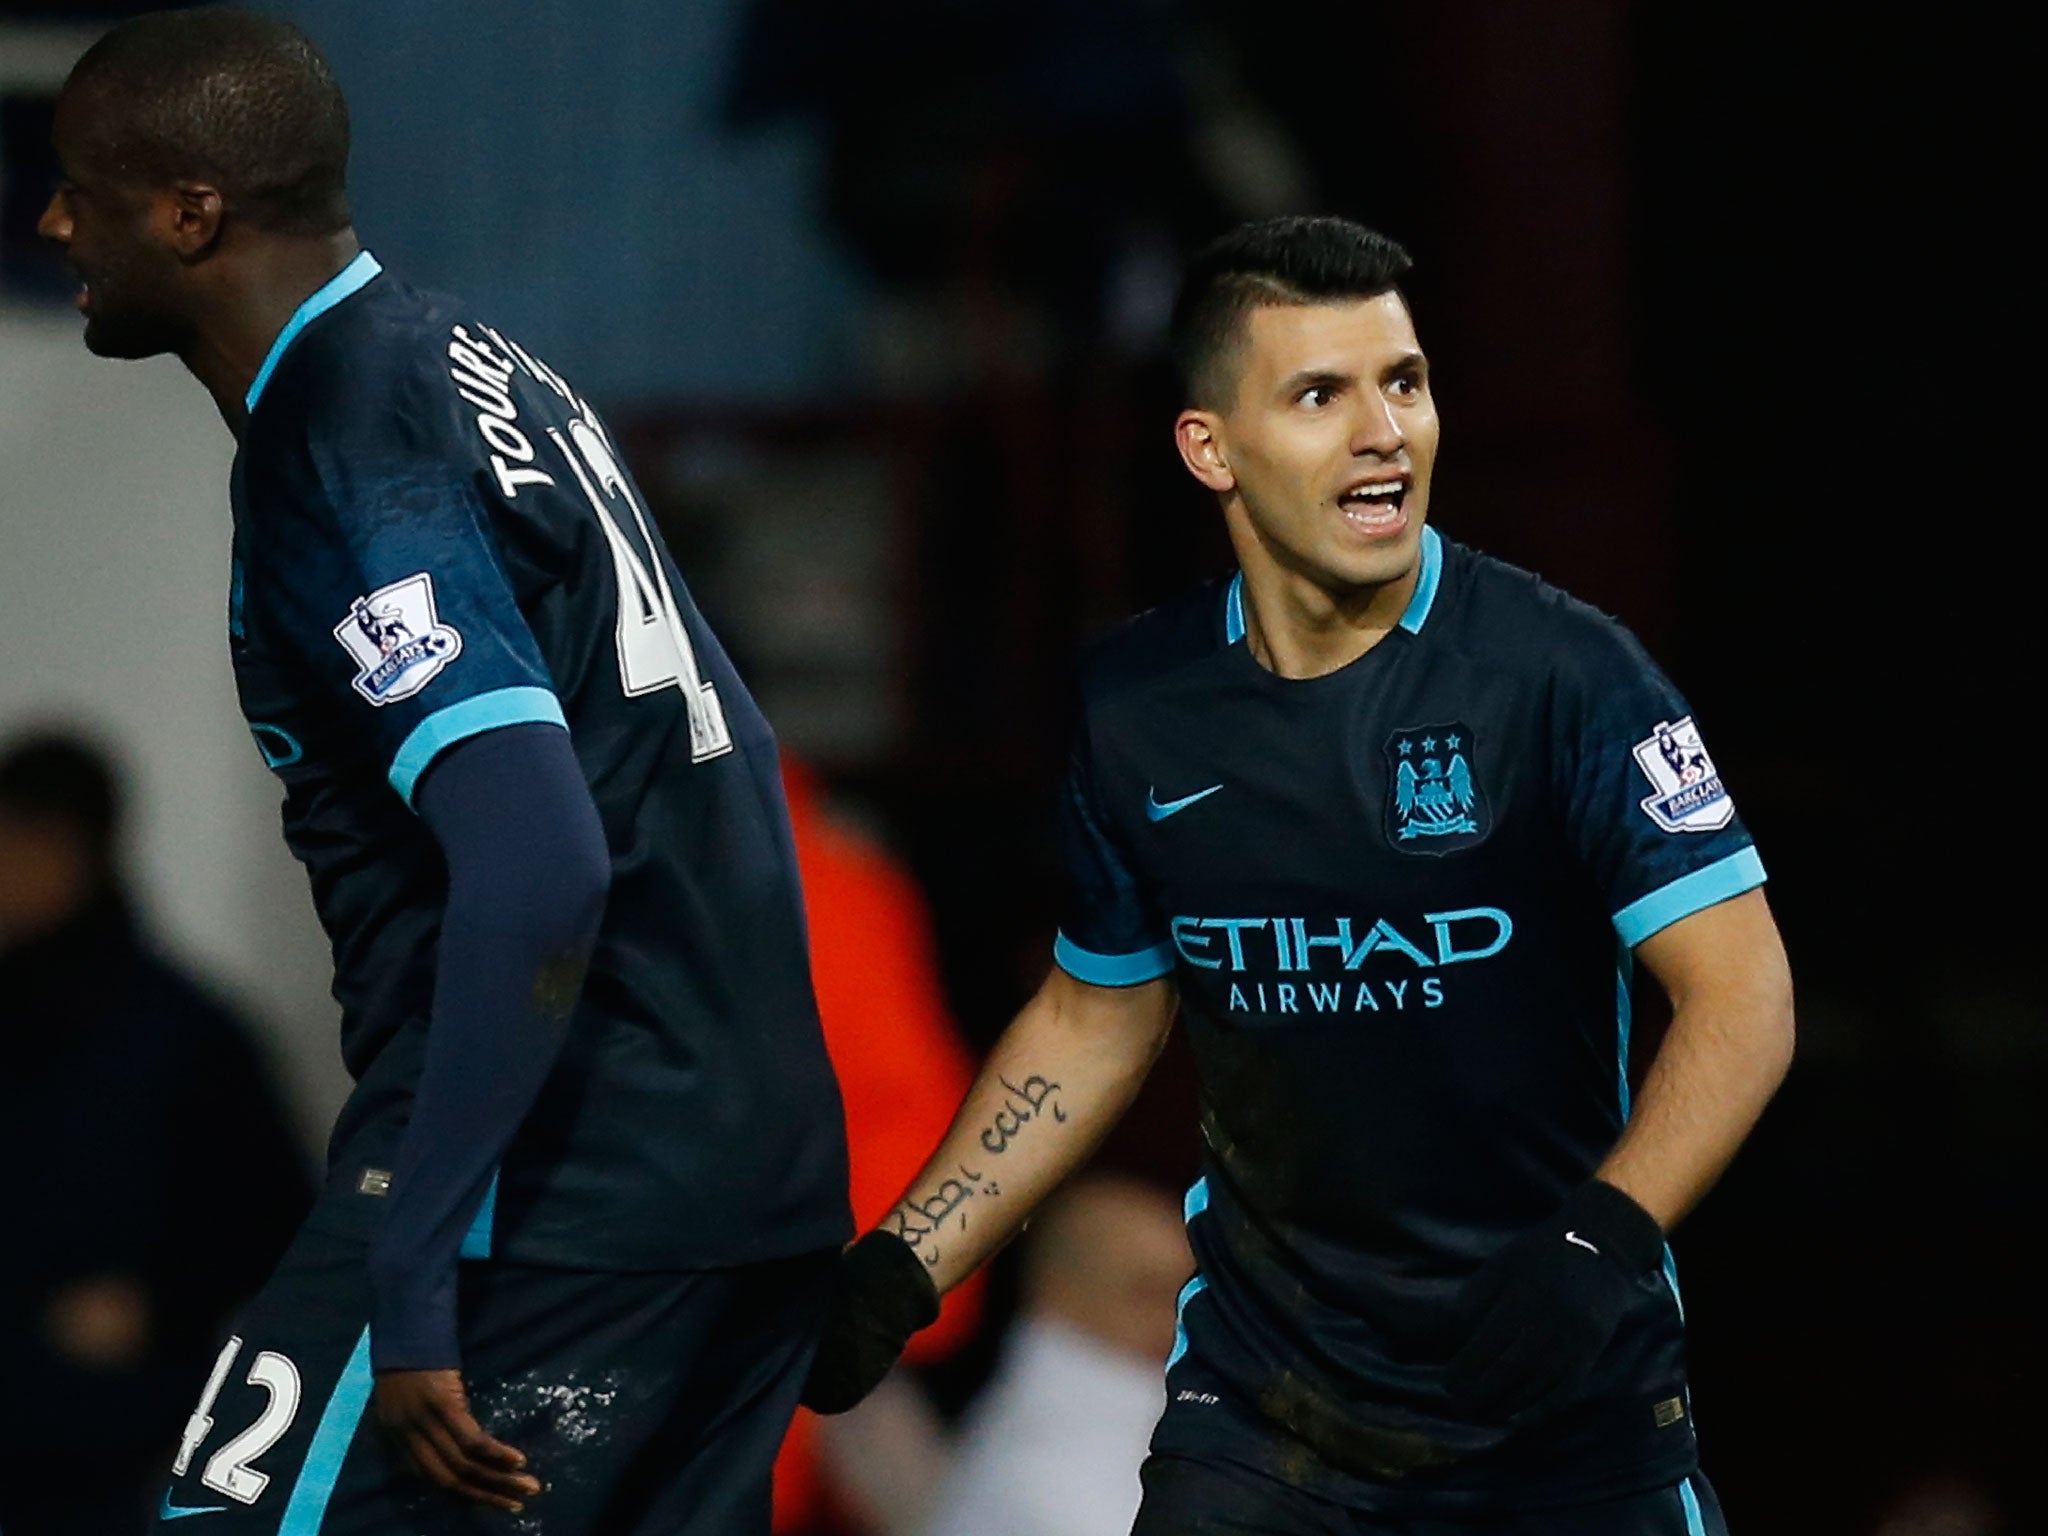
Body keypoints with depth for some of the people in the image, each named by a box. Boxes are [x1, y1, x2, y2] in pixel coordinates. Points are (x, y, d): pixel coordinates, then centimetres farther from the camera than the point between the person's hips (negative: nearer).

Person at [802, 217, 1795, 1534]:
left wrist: (1603, 1240, -30)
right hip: (1262, 1406, 3)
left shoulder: (1562, 671, -12)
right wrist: (901, 1271, 6)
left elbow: (1742, 994, -15)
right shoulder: (1139, 710, 0)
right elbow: (1096, 1020, 14)